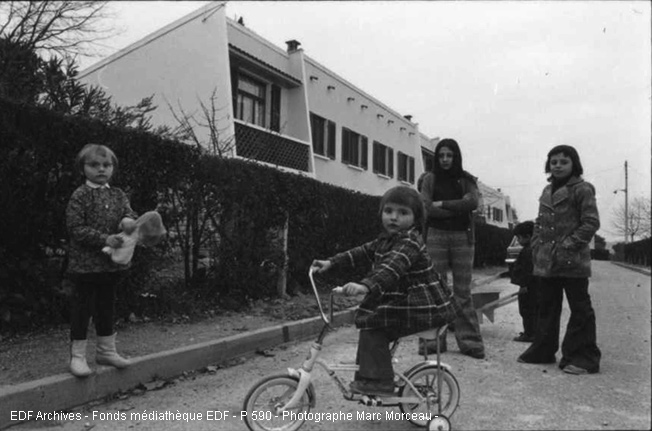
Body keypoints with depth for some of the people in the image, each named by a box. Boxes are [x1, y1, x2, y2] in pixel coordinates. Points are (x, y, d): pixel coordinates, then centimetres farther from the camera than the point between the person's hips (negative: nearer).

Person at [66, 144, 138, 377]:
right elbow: (76, 228, -14)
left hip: (113, 262, 5)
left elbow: (129, 213, 3)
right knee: (81, 307, 3)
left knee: (106, 305, 16)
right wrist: (104, 239, -23)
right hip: (85, 262, -5)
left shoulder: (118, 195, 8)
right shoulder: (79, 196, -8)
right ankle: (77, 355, 15)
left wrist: (129, 221, -22)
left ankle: (106, 350, 30)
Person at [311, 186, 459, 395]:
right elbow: (362, 253, 14)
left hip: (424, 309, -10)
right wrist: (331, 263, 7)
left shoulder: (410, 241, -20)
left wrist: (365, 286, -50)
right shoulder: (386, 240, 10)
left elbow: (391, 268, -36)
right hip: (405, 302, 10)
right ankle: (369, 372, 26)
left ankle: (378, 380, -7)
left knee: (372, 321, -16)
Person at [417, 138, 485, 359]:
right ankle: (432, 340, 6)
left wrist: (443, 204, -10)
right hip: (436, 235, -1)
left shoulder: (467, 180, 11)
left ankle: (470, 341, 7)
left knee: (463, 291, 3)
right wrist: (459, 207, -7)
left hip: (462, 236, 1)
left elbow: (473, 202, -8)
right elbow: (427, 207, -7)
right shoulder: (430, 178, 7)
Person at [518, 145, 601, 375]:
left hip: (572, 261, -7)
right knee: (547, 308, 14)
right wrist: (536, 245, 8)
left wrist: (569, 244, -17)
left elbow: (591, 223, -11)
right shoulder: (547, 191, 16)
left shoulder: (582, 189, -6)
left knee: (580, 309, 1)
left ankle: (584, 358, 7)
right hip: (547, 261, 7)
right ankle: (543, 351, 25)